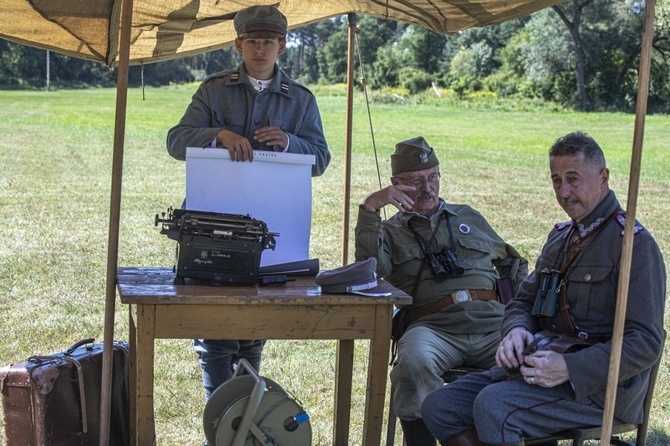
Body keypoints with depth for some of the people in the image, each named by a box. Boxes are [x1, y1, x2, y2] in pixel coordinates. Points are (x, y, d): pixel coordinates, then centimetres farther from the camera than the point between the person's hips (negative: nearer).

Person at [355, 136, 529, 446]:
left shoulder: (467, 217, 30)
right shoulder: (391, 231, 21)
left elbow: (515, 263, 35)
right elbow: (369, 267, -2)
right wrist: (370, 208, -10)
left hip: (493, 323, 2)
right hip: (434, 327, -2)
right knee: (415, 363, -38)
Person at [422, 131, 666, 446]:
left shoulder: (634, 244, -10)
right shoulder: (561, 236, 17)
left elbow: (645, 342, -16)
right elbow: (524, 301, 20)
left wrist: (569, 368, -26)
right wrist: (516, 330, -6)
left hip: (597, 384, -8)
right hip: (542, 363, 8)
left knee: (493, 406, -31)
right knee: (439, 407, -8)